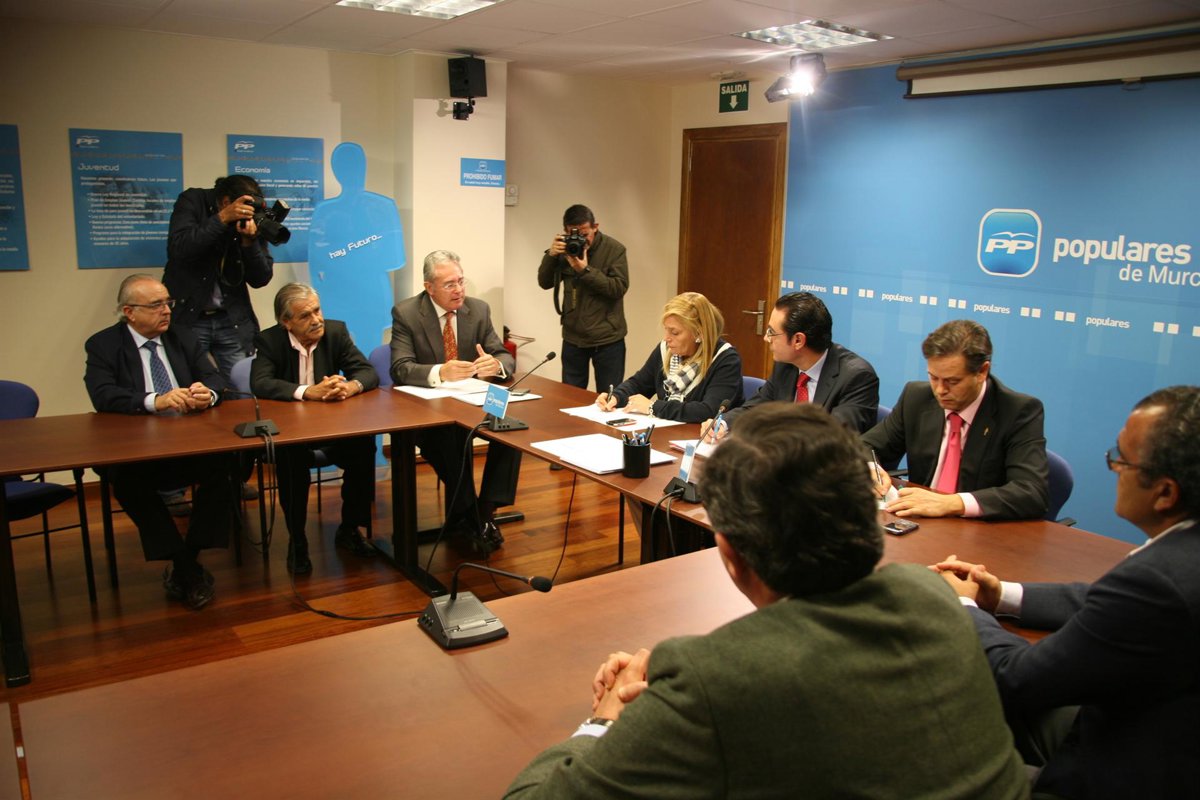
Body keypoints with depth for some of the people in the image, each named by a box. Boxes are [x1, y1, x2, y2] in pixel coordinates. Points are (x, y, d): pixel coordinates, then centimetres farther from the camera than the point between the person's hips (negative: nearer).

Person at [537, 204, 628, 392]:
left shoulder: (614, 249, -8)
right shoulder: (565, 248, 3)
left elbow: (619, 288, -16)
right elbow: (545, 283, 2)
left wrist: (585, 270, -24)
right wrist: (551, 255, -14)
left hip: (608, 338, -3)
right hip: (573, 337, 3)